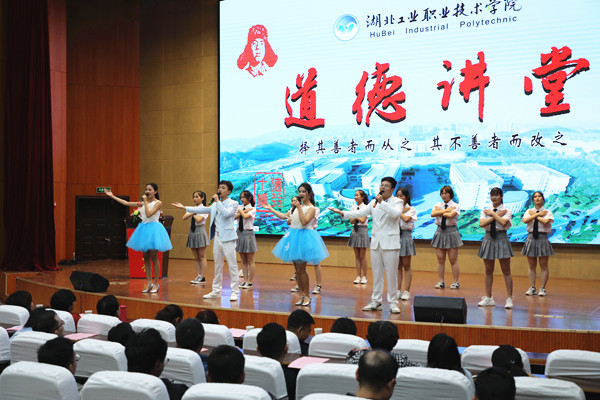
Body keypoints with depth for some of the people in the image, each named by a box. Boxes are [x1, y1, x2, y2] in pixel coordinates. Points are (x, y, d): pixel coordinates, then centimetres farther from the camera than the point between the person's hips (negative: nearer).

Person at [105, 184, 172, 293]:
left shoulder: (158, 203, -7)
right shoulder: (142, 203, 10)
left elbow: (148, 214, -19)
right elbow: (126, 203, 12)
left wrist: (145, 201, -14)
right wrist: (112, 196, 11)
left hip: (153, 229, -6)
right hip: (144, 229, 6)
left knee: (153, 257, -3)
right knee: (146, 258, 7)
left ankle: (156, 284, 5)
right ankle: (149, 283, 13)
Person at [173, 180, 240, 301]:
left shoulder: (233, 203, -3)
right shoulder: (215, 205, 18)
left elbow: (226, 214, -20)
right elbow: (203, 209, 16)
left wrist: (218, 201, -13)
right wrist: (184, 208, 14)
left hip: (227, 238, -7)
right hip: (217, 238, 7)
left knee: (232, 265, -6)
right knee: (217, 265, 12)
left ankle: (234, 292, -3)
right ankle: (216, 291, 19)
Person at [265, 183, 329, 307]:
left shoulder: (311, 208, -8)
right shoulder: (295, 207, 13)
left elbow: (304, 222, -21)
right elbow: (283, 216, 21)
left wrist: (299, 207, -22)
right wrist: (270, 208, 25)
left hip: (304, 237, -7)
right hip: (294, 236, 7)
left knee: (301, 269, -8)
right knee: (297, 269, 8)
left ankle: (307, 295, 6)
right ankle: (301, 295, 17)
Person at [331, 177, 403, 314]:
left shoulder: (397, 202, -1)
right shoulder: (374, 202, 15)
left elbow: (395, 213, -22)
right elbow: (361, 213, 11)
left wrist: (382, 202, -20)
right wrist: (342, 213, 2)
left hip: (390, 243, -5)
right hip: (375, 242, 5)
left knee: (391, 274, -3)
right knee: (376, 273, 9)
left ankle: (393, 302, 5)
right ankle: (376, 301, 17)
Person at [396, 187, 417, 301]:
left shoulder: (411, 209, 0)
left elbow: (406, 219, -18)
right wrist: (402, 211, -10)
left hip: (405, 236, -4)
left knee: (406, 266, 1)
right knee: (397, 266, 7)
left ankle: (407, 291, 5)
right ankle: (398, 291, 12)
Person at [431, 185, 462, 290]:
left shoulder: (456, 206, -1)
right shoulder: (438, 205, 10)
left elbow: (450, 215, -20)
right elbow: (432, 214, -10)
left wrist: (440, 212, -8)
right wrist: (446, 210, -12)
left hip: (451, 232, -3)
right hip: (440, 232, 4)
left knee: (453, 260, -1)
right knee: (440, 260, 5)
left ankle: (456, 282, 8)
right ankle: (441, 282, 14)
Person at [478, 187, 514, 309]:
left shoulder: (507, 211, -3)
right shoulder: (485, 211, 6)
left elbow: (503, 223, -22)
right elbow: (481, 223, -11)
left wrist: (492, 213, -12)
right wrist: (497, 215, -12)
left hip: (501, 238, -4)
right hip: (488, 238, 4)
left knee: (506, 271, -1)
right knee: (488, 271, 10)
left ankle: (509, 299, 5)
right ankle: (488, 298, 20)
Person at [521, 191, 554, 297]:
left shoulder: (547, 212, 1)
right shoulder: (529, 211, 7)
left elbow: (545, 221, -20)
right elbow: (525, 220, -13)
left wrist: (534, 215, -7)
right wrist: (538, 214, -12)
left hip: (542, 238, -2)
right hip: (531, 238, 3)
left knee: (543, 266, 2)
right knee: (532, 266, 7)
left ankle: (542, 288, 9)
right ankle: (532, 288, 15)